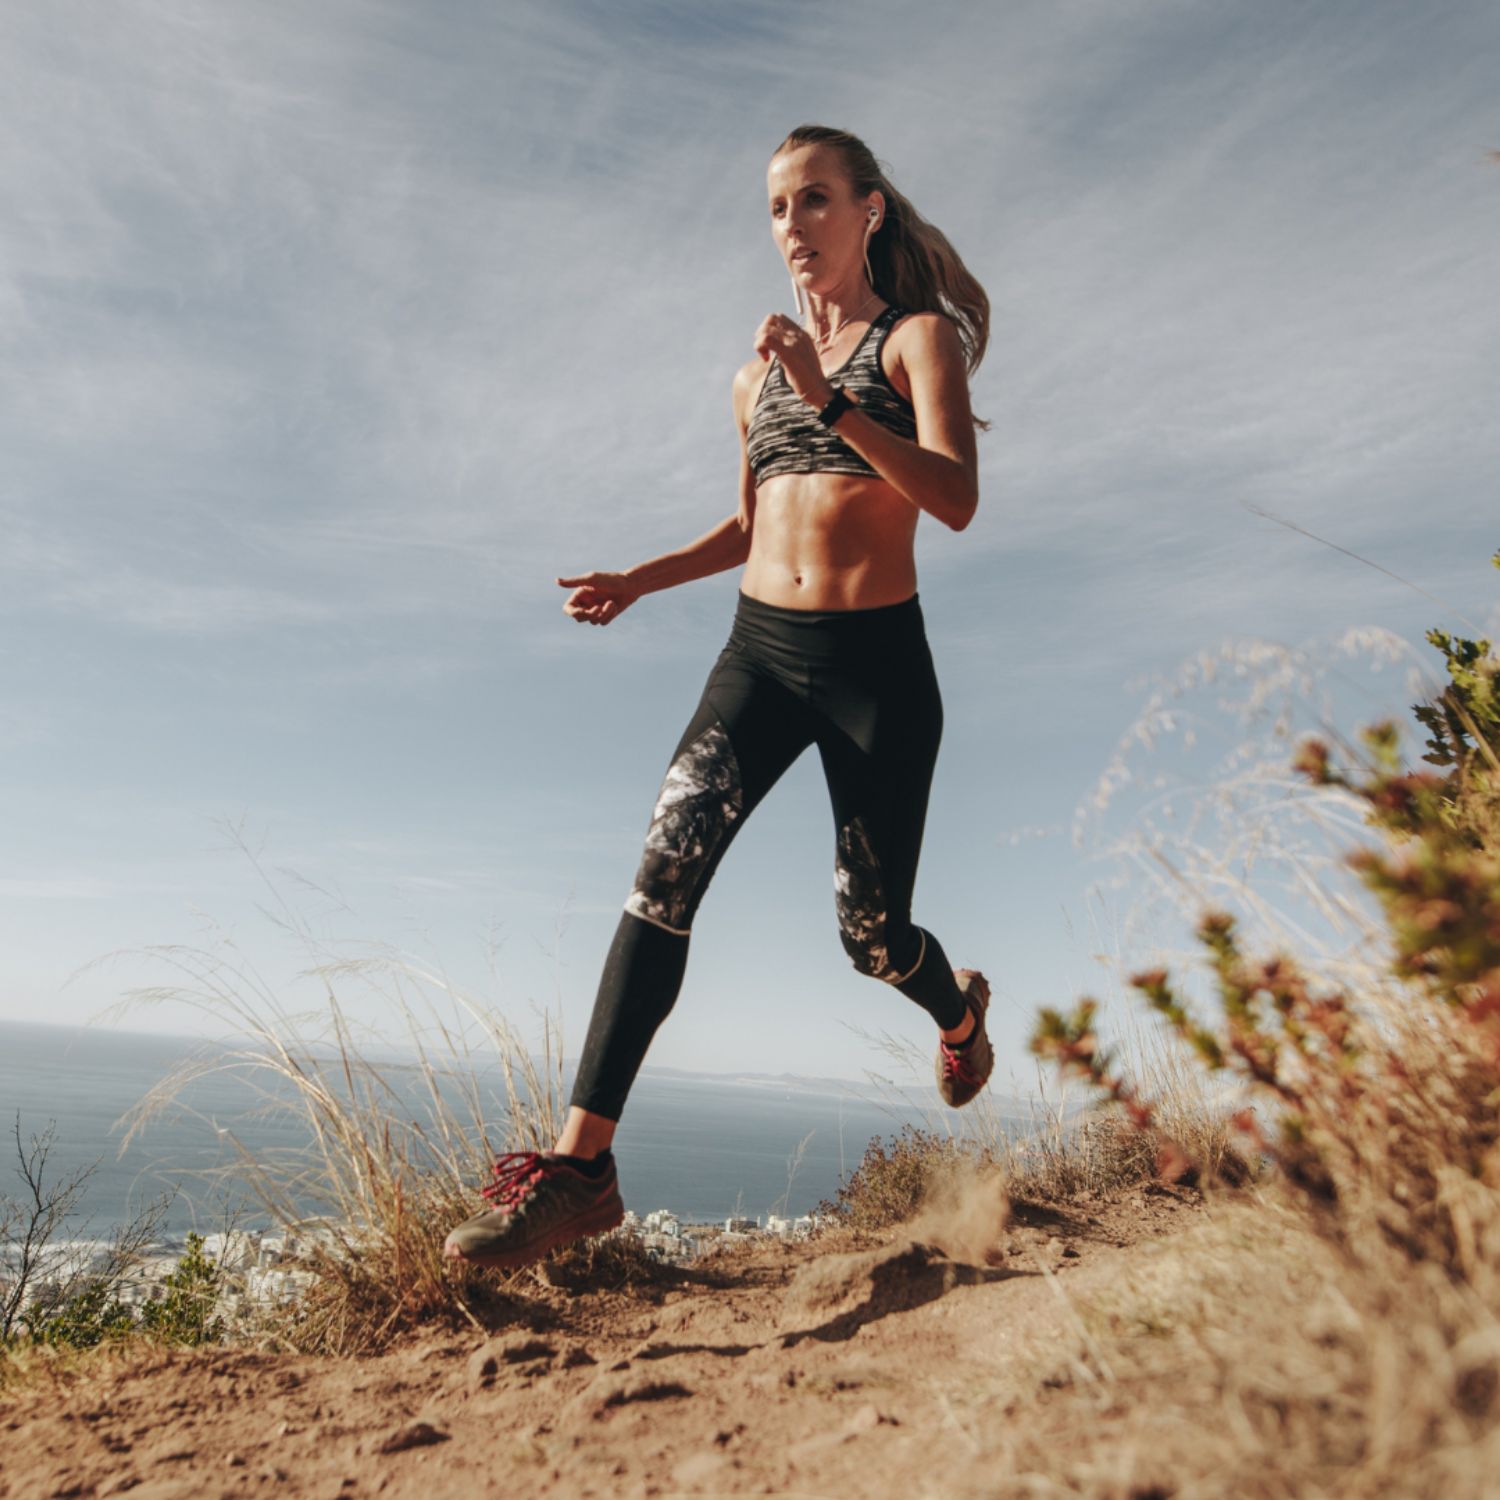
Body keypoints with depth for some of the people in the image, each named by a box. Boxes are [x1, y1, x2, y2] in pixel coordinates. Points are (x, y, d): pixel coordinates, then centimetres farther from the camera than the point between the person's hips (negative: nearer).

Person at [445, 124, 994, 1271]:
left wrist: (831, 401, -22)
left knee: (872, 931, 5)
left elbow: (956, 501, -13)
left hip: (877, 659, -3)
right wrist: (642, 580, 10)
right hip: (760, 649, 4)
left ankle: (960, 1009, 42)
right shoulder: (759, 374, 18)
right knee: (669, 861, -19)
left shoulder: (920, 338, 3)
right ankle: (581, 1161, -17)